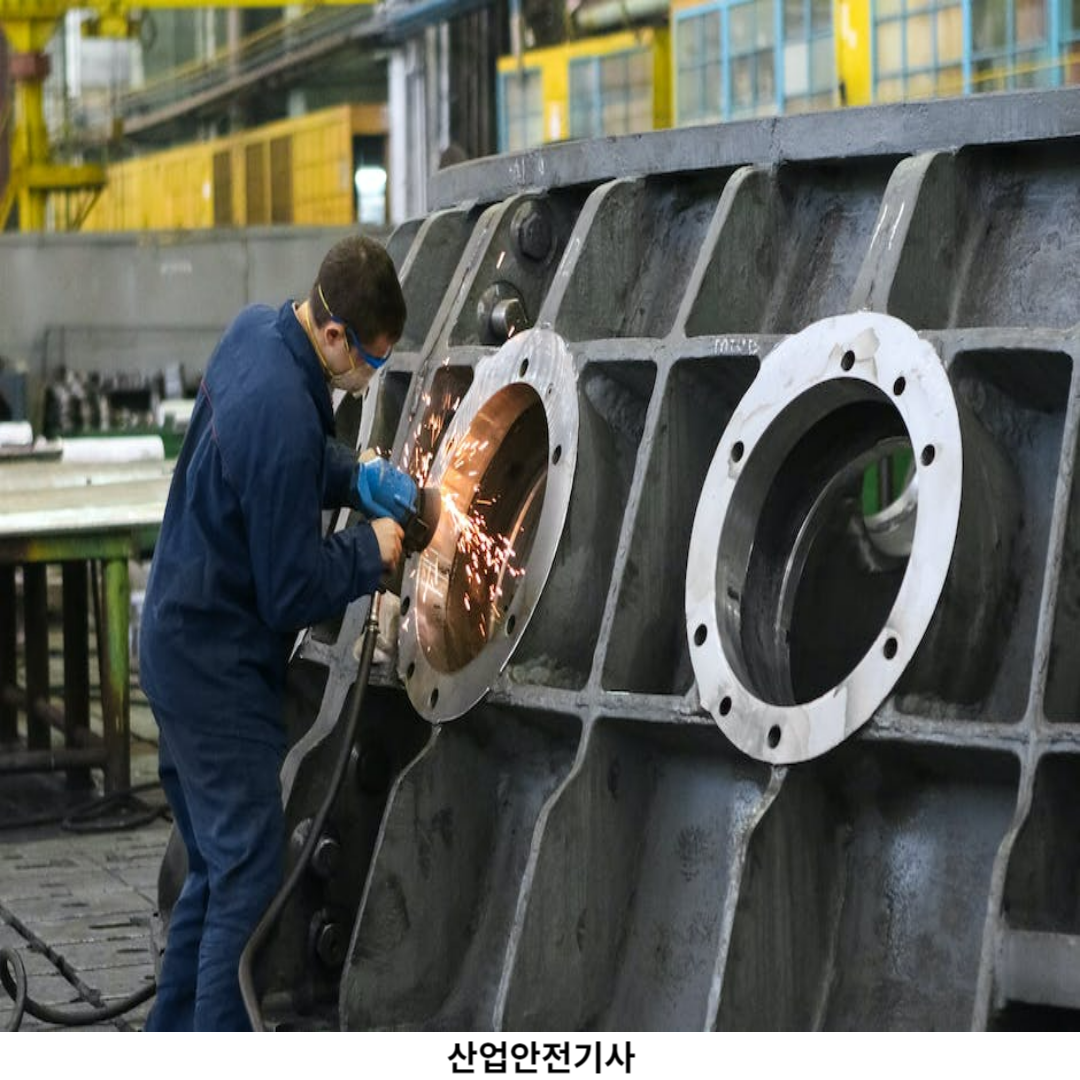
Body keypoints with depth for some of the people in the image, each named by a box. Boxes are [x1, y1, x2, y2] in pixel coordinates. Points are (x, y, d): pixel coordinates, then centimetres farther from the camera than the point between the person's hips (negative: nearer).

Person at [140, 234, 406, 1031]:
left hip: (183, 643, 10)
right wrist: (371, 551, -6)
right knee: (249, 875, -6)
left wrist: (358, 478, 3)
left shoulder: (257, 329, -1)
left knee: (218, 867, 18)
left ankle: (168, 1050, 27)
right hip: (219, 664, -10)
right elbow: (292, 592, -21)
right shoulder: (280, 415, -30)